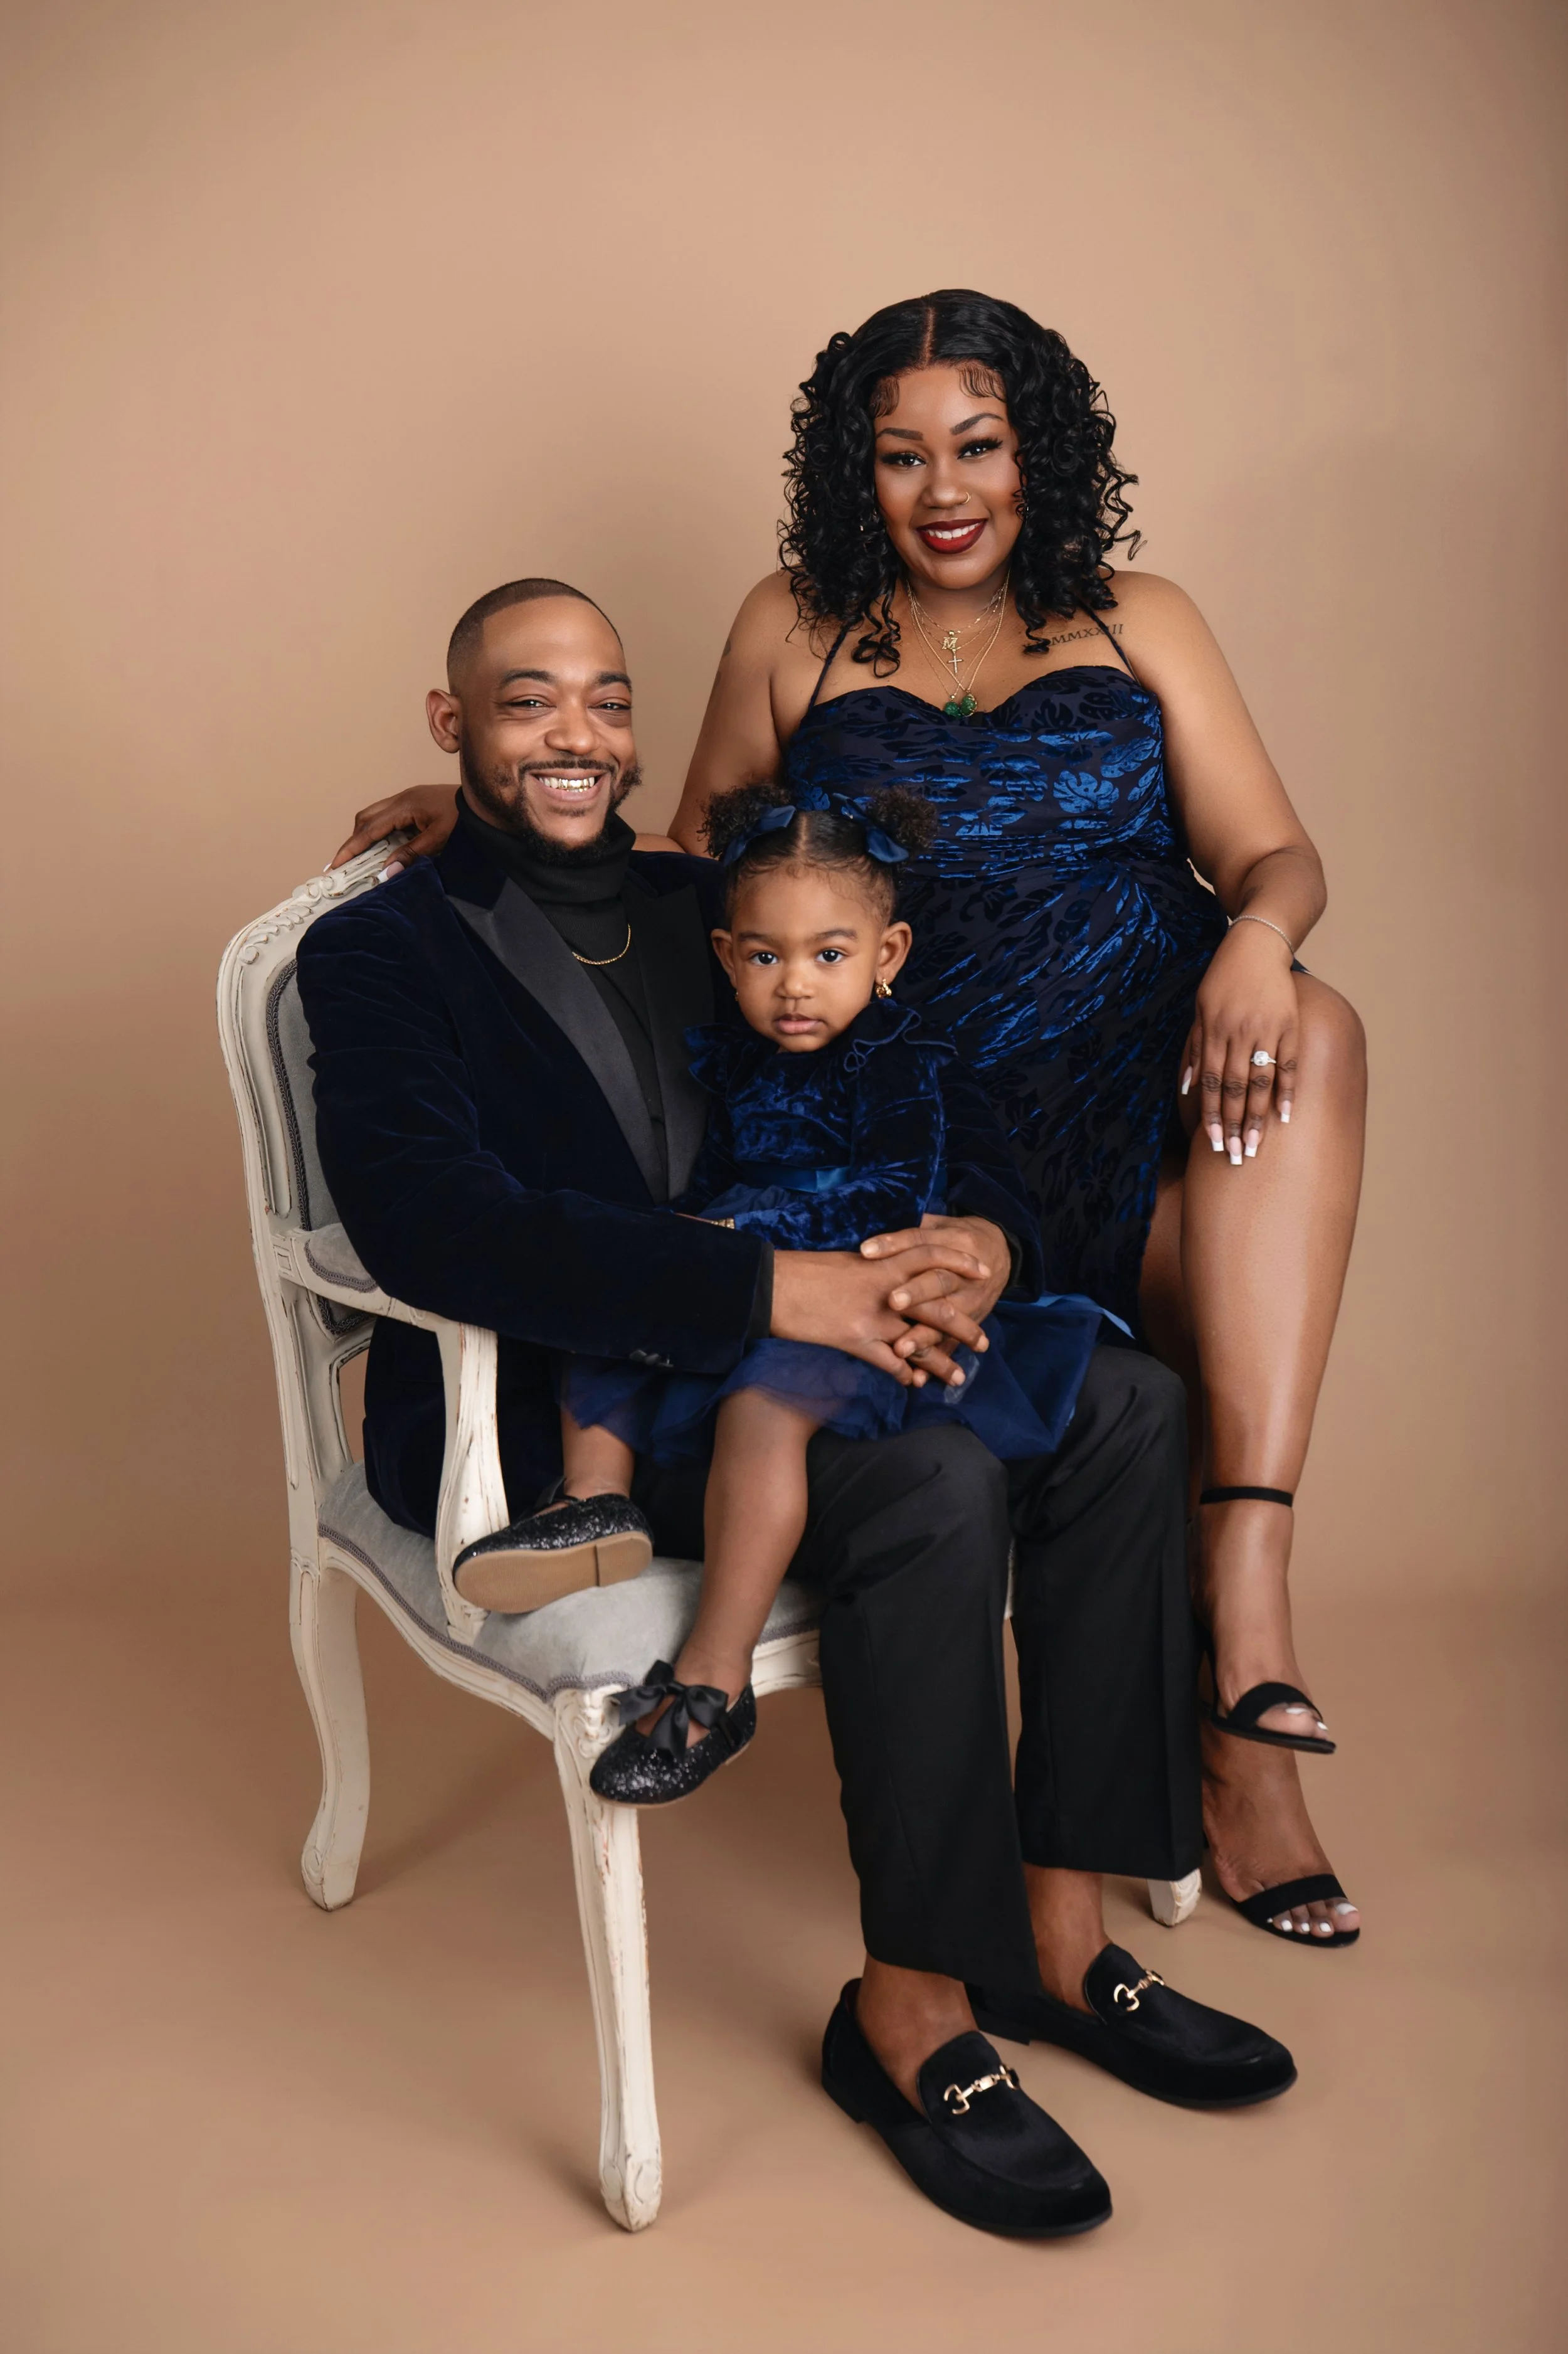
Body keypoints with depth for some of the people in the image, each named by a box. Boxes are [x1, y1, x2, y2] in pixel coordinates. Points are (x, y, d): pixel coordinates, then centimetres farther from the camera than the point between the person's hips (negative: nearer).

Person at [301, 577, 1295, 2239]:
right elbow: (430, 1223, -23)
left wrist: (984, 1238, -13)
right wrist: (779, 1290, -30)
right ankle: (913, 2009, -12)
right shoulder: (379, 951, -3)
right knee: (936, 1483, -29)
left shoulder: (710, 907, 16)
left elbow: (932, 1091, 12)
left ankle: (1053, 1917, -3)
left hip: (767, 1353, 7)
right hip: (534, 1413, -7)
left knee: (1130, 1404, -10)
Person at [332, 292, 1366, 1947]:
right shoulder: (795, 630, 15)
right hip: (948, 1129, -2)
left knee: (1315, 1030, -33)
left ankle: (1243, 1589, -35)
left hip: (1178, 1073, 2)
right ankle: (1243, 1712, -12)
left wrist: (1257, 938, -15)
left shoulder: (1138, 621, 17)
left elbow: (1277, 853, 10)